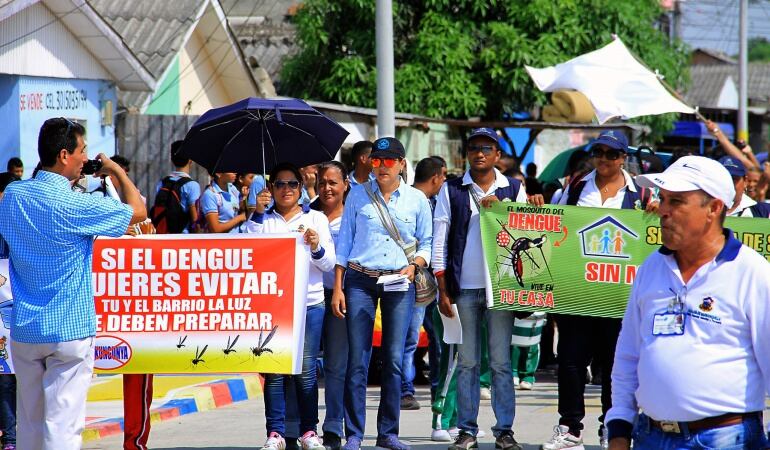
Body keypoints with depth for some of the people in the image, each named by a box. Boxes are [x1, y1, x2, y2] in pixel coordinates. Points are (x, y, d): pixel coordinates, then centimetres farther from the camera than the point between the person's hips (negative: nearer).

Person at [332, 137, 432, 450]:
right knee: (357, 359, -5)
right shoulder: (358, 195, 6)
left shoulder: (417, 199, 8)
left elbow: (427, 243, 12)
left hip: (399, 283, 1)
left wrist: (414, 265, -9)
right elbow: (344, 242, 7)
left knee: (394, 359, -2)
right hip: (360, 280, -1)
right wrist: (337, 287, 1)